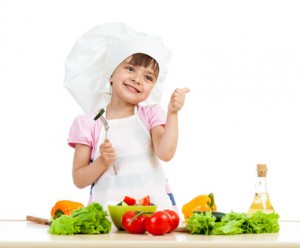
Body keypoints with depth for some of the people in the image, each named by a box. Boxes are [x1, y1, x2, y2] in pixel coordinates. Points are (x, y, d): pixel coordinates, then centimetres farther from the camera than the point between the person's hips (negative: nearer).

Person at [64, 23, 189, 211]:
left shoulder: (151, 114, 8)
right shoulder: (89, 124, 4)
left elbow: (165, 153, -9)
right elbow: (79, 180, 4)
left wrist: (172, 113, -14)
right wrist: (102, 162, -12)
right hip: (108, 209, -1)